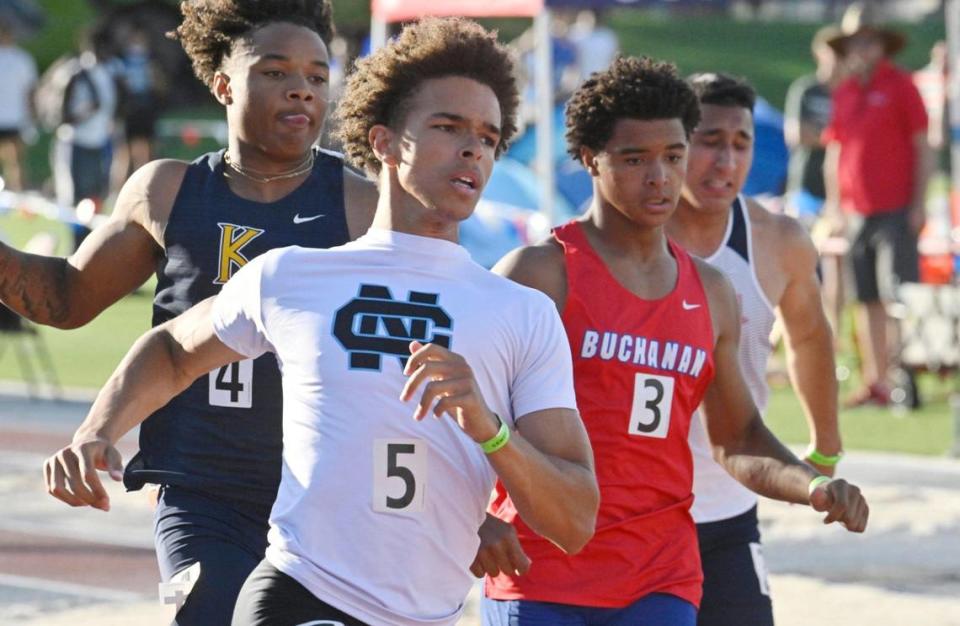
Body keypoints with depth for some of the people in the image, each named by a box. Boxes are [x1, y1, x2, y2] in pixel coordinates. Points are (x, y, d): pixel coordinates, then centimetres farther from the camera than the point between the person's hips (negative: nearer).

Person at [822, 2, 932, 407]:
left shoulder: (900, 86, 0)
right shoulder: (842, 95, 14)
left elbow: (922, 149, -1)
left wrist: (919, 203, -7)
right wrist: (834, 205, 11)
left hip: (895, 213, -5)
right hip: (855, 214, 5)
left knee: (898, 298, -10)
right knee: (866, 301, 4)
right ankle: (874, 381, 6)